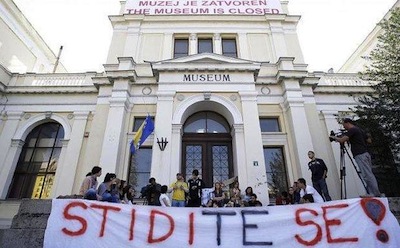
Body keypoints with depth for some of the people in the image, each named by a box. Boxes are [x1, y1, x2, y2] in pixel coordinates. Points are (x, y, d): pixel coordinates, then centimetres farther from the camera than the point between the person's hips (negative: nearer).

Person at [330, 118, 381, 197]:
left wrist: (334, 137, 1)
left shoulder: (352, 130, -8)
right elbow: (369, 140, 26)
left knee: (367, 176, -9)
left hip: (360, 155, -10)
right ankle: (374, 194, 13)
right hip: (366, 154, 10)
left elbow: (341, 140, -18)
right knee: (369, 175, 10)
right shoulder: (360, 130, 20)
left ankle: (376, 194, -9)